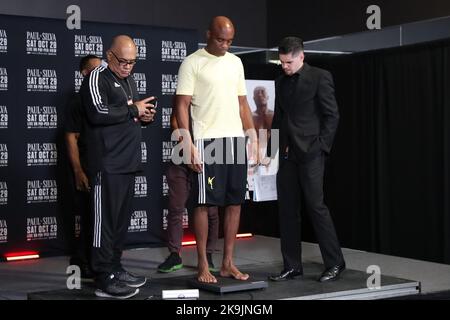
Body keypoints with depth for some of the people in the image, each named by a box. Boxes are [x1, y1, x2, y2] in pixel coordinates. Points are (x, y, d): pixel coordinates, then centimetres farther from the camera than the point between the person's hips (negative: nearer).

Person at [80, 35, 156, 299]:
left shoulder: (129, 80, 22)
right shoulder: (97, 78, -5)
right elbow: (97, 113, -21)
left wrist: (145, 116, 10)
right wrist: (133, 110, -13)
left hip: (128, 161, 9)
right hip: (107, 163, -9)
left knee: (123, 218, 11)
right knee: (106, 219, -8)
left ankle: (115, 268, 20)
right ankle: (105, 279, -5)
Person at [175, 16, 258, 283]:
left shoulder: (235, 62, 15)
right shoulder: (192, 63, -3)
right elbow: (182, 106, -7)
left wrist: (253, 136, 9)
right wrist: (188, 144, -15)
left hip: (236, 140, 6)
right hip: (207, 141, -5)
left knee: (235, 202, 5)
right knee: (205, 203, -3)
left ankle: (228, 263, 13)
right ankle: (203, 265, 5)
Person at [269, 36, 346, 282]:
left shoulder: (320, 77, -2)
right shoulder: (281, 82, 16)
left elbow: (332, 115, -5)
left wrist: (321, 146, -10)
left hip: (310, 153, -6)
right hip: (287, 154, 6)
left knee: (315, 206, -8)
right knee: (287, 210, 5)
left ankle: (335, 263, 4)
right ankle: (292, 266, 12)